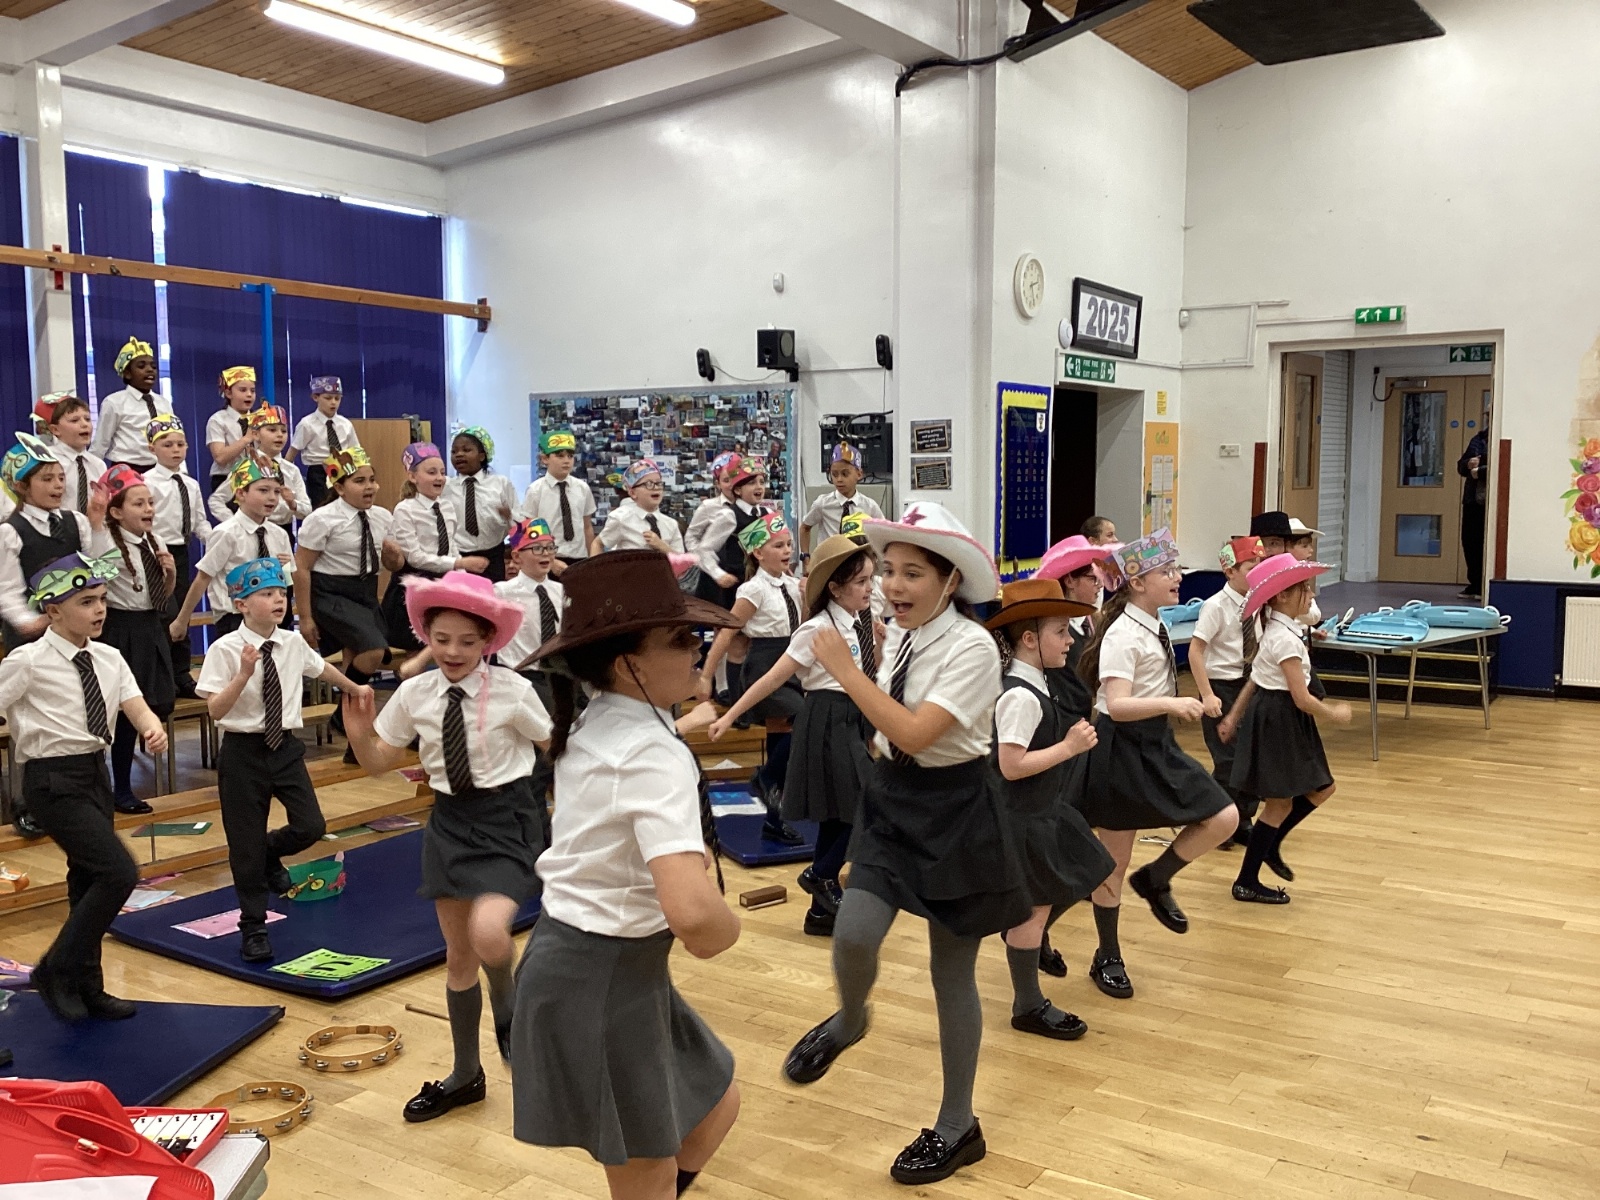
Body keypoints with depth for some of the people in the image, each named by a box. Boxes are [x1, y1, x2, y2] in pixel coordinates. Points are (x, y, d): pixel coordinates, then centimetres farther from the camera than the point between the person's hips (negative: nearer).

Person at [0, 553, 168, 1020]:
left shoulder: (108, 659, 5)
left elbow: (136, 707, -1)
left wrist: (154, 729, -23)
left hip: (95, 773, 7)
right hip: (53, 781, -7)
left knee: (89, 881, 16)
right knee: (119, 873, -14)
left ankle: (86, 989, 31)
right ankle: (56, 971, 5)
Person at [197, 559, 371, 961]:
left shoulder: (293, 643, 1)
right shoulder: (225, 650, -13)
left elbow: (322, 669, 22)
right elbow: (215, 710, -17)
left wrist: (355, 689, 37)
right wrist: (244, 674, -31)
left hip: (285, 746, 4)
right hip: (243, 750, -4)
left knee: (310, 827, -6)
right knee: (246, 842, 4)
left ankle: (270, 853, 30)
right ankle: (253, 927, 21)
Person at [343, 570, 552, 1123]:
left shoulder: (512, 691, -15)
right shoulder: (414, 693, -4)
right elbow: (378, 763, 6)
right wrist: (360, 734, -13)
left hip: (507, 818, -4)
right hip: (449, 820, 4)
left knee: (488, 931, -27)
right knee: (458, 955, 14)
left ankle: (506, 1012, 9)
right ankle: (465, 1075, 34)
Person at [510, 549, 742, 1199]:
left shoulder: (593, 727, 6)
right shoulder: (655, 754, -24)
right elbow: (692, 910, -37)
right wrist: (723, 930, -14)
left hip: (579, 956, 9)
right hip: (607, 976, -9)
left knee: (715, 1106, 23)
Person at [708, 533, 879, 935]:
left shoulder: (860, 624, 7)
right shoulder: (818, 629, -15)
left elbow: (870, 676, 19)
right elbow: (773, 678, -13)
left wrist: (879, 643, 4)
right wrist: (730, 717, -13)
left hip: (854, 721, 8)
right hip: (828, 723, -8)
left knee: (839, 813, 11)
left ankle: (823, 911, 20)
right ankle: (819, 876, 8)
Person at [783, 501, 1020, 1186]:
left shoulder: (971, 646, -19)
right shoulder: (898, 638, 3)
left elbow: (915, 733, -29)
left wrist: (843, 668, -24)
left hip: (956, 810, -5)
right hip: (893, 802, 6)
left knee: (951, 971, 7)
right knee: (852, 935, -14)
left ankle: (957, 1125, 26)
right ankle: (848, 1022, 22)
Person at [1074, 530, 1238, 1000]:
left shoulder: (1154, 626, 6)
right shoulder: (1122, 635, -21)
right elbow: (1117, 705, -31)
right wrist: (1171, 704, -42)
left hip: (1156, 744, 8)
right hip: (1122, 750, -8)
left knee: (1224, 819, -1)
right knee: (1114, 863, 4)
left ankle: (1154, 879, 20)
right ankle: (1108, 958, 22)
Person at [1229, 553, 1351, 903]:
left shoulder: (1275, 630, 9)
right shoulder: (1285, 638, -22)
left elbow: (1255, 679, 14)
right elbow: (1301, 698, -22)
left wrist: (1234, 715, 18)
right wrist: (1333, 714, -6)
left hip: (1281, 720, 10)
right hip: (1279, 721, -10)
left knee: (1321, 789, 14)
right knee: (1279, 803, 1)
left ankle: (1271, 846, 27)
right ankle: (1246, 882, 11)